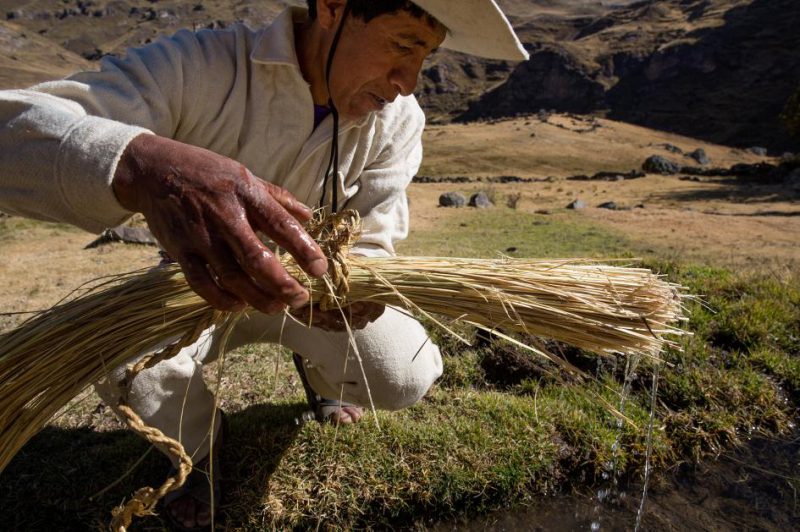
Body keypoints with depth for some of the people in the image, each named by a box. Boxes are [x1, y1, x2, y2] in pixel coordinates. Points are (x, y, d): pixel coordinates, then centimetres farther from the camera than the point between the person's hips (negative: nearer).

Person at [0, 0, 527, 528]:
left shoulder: (399, 119, -14)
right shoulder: (199, 66, -26)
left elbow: (374, 239, -13)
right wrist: (141, 165, -58)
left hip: (313, 285, 2)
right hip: (202, 283, -1)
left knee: (406, 376, -19)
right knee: (130, 372, -29)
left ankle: (319, 373, 20)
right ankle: (196, 446, 10)